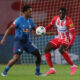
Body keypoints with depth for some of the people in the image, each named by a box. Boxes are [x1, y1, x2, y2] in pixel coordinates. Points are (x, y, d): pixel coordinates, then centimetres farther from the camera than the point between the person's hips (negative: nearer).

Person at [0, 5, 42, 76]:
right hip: (19, 42, -6)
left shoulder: (30, 21, 6)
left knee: (38, 54, -1)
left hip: (27, 42, 7)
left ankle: (37, 72, 14)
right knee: (16, 58, -22)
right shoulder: (19, 20, -13)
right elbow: (9, 29, -11)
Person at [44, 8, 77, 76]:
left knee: (61, 49, -35)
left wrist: (70, 45, -35)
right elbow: (50, 25, 13)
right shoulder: (55, 18, -4)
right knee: (46, 49, -7)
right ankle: (52, 69, 2)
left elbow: (73, 35, -24)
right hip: (59, 39, 7)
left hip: (67, 39, -7)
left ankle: (73, 66, -21)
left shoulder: (69, 21, -23)